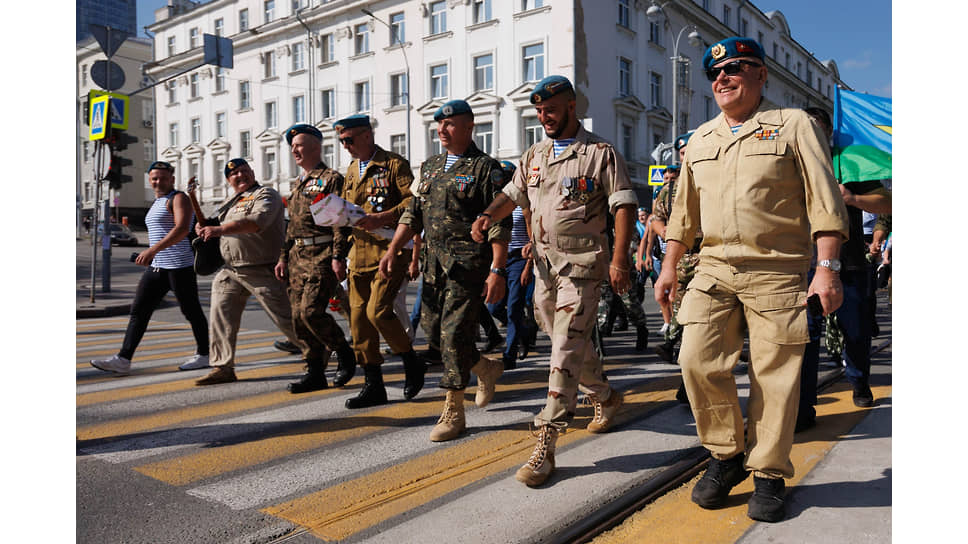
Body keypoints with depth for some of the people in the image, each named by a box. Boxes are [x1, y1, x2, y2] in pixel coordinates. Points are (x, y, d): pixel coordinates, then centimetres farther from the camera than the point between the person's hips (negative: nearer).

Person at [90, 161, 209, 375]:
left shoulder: (179, 198, -7)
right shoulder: (156, 203, 20)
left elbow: (182, 229, -23)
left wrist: (153, 249, -30)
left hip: (180, 266, -9)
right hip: (157, 267, 9)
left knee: (191, 311, 2)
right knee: (138, 310, 1)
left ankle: (203, 355, 15)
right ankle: (123, 360, 1)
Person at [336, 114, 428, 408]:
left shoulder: (394, 164, -3)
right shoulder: (351, 170, 20)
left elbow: (414, 201, -12)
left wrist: (383, 217, -23)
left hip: (390, 248, -7)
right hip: (360, 252, 8)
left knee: (378, 311, -17)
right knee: (358, 316, 4)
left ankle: (412, 364, 9)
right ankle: (373, 385, 14)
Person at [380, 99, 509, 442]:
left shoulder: (485, 168, -6)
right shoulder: (431, 167, 16)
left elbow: (499, 224, -11)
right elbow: (413, 214, 18)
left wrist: (497, 271, -18)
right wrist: (393, 250, 8)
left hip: (468, 265, -7)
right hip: (433, 262, 8)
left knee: (455, 334, -6)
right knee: (433, 330, 12)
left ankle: (453, 412, 8)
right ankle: (486, 369, 35)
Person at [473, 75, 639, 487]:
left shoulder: (601, 153, -3)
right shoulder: (534, 156, 16)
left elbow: (624, 206, -7)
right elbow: (513, 194, 16)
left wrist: (619, 258, -17)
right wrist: (489, 215, -7)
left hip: (582, 264, -7)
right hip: (544, 262, 7)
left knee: (566, 349, -11)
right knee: (570, 342, 16)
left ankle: (545, 445, -10)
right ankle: (605, 397, 41)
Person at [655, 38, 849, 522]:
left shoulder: (794, 125, 4)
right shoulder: (700, 139, 18)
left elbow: (824, 201, -2)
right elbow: (684, 210, 21)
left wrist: (827, 267, -11)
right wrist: (669, 265, 15)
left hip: (778, 273, -3)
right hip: (713, 270, 4)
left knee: (775, 375, -1)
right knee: (697, 360, -10)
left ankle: (768, 475, 15)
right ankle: (727, 455, 11)